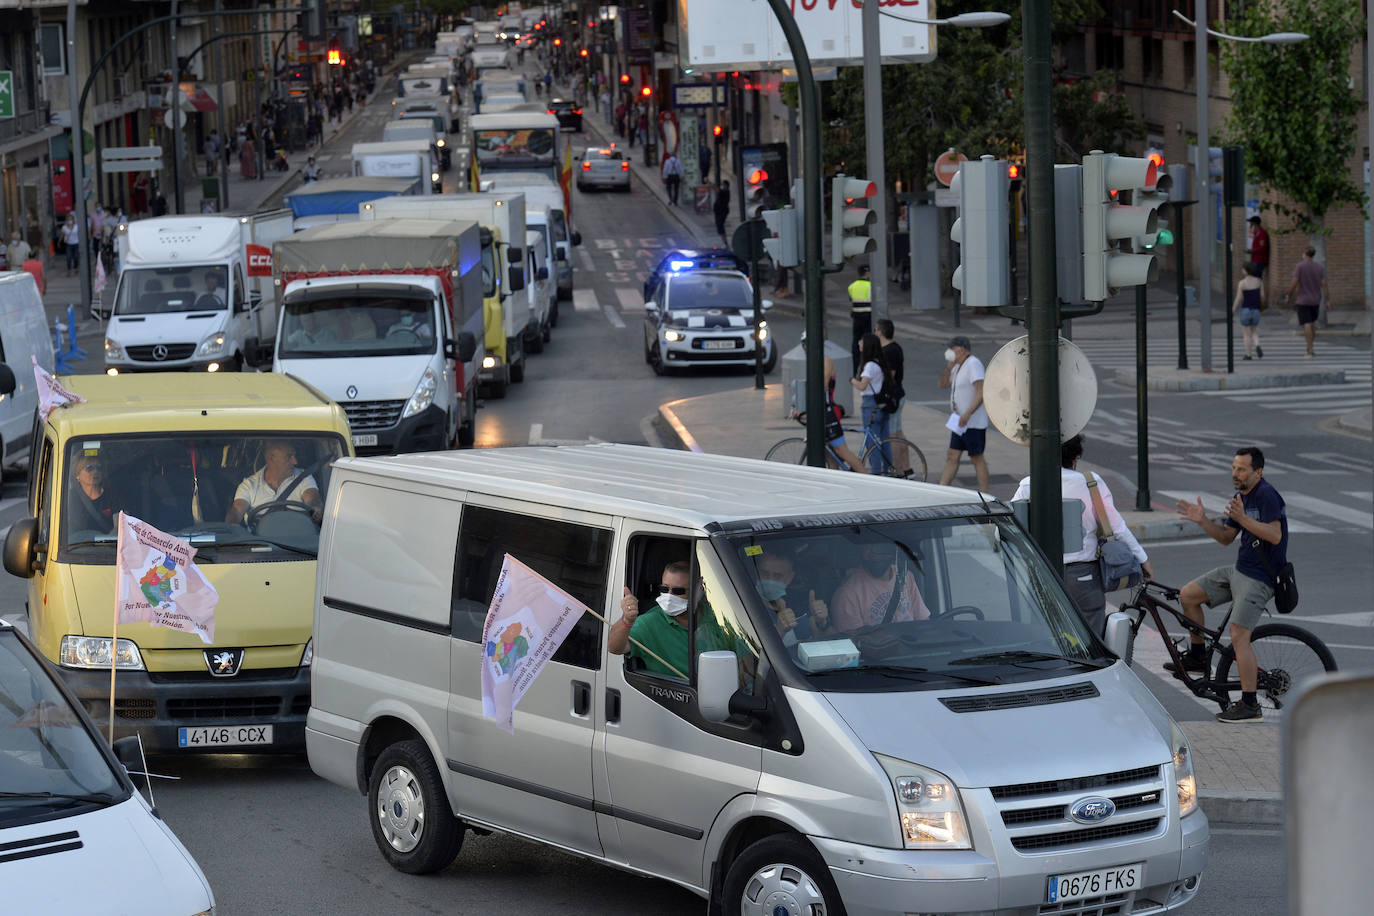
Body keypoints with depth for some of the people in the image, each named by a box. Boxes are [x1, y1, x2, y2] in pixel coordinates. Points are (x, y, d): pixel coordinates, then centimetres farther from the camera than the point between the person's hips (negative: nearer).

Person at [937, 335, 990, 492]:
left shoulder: (973, 364, -16)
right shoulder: (958, 366, 15)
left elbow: (981, 392, -24)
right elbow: (943, 384, 18)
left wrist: (967, 414, -30)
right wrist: (948, 368, 1)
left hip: (974, 422, -9)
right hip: (960, 422, 9)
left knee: (977, 458, -4)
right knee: (952, 457, 6)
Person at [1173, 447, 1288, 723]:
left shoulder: (1266, 495, -17)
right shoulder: (1240, 496, 12)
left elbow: (1275, 535, -27)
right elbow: (1225, 537, 17)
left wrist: (1243, 518, -36)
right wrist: (1202, 521, 1)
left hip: (1259, 578, -10)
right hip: (1238, 570, 10)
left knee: (1238, 635, -17)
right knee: (1188, 595, 11)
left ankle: (1250, 705, -14)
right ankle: (1197, 657, 24)